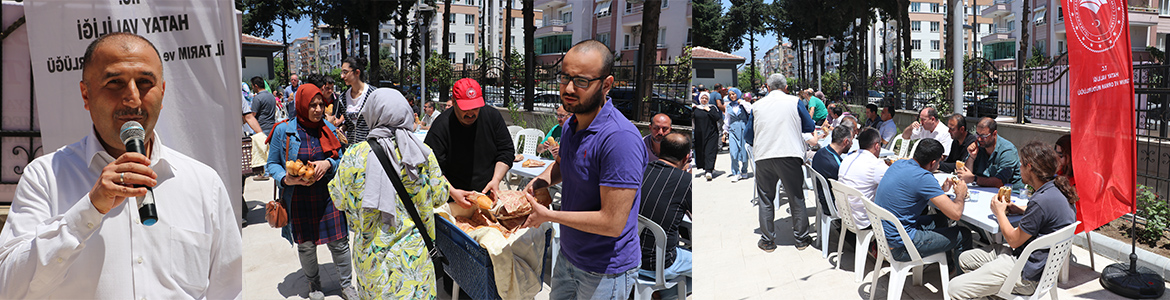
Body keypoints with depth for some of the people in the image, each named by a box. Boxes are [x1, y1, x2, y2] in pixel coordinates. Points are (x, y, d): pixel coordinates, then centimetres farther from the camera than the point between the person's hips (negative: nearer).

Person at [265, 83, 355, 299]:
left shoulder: (328, 129, 3)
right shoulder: (283, 131, -5)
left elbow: (340, 158, 12)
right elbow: (272, 164, 2)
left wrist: (328, 164, -11)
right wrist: (286, 179, -18)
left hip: (328, 195, 2)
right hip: (298, 198, -1)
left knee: (339, 242, 4)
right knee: (306, 245, 10)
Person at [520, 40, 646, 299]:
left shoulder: (620, 139, -29)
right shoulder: (572, 125, 1)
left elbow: (613, 223, -30)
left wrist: (548, 215, -20)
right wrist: (541, 180, 0)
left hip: (604, 273, -8)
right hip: (568, 256, 8)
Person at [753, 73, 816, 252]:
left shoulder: (757, 106, 7)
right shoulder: (794, 102, 2)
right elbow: (809, 127, 8)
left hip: (763, 157, 1)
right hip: (790, 155, -1)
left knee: (765, 199, 11)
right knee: (796, 198, 11)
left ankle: (767, 241, 14)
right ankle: (801, 238, 17)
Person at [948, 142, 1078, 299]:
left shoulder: (1042, 201, -28)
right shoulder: (1056, 188, 3)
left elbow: (1014, 240, -16)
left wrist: (1000, 212, 0)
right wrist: (1021, 209, 13)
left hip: (1027, 274, -11)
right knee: (965, 258, 20)